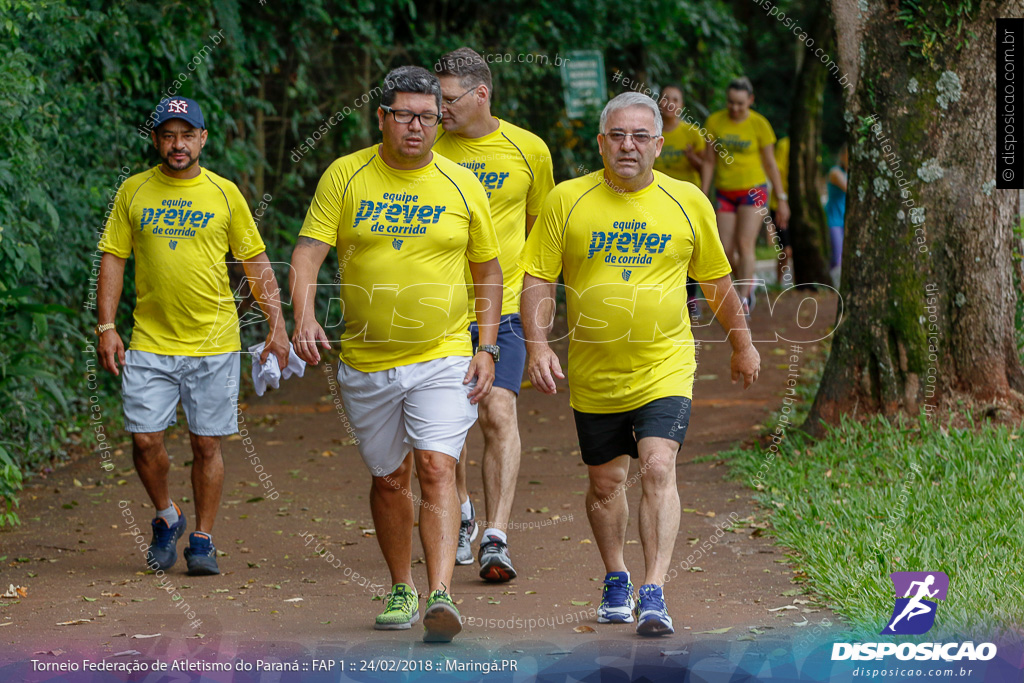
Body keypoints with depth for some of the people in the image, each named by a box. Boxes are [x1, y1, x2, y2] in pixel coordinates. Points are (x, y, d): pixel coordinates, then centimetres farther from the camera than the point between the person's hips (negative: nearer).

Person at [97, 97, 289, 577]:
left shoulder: (225, 193, 2)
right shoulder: (133, 192, 5)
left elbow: (256, 262, 7)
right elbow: (113, 259, 7)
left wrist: (277, 324, -1)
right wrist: (106, 327, -2)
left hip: (213, 342, -1)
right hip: (149, 342, 1)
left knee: (206, 443, 0)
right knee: (145, 439, -5)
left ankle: (202, 539, 13)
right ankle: (167, 519, 20)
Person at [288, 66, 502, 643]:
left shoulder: (462, 184, 1)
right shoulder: (345, 177, 0)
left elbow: (489, 271, 9)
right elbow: (310, 251, -6)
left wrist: (487, 347, 1)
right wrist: (304, 315, -24)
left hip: (444, 358, -1)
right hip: (367, 361, 2)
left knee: (437, 467, -17)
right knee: (390, 479, 11)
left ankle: (441, 595, -25)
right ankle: (402, 588, 30)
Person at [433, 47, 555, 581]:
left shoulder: (528, 150, 1)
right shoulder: (429, 151, 1)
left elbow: (541, 228, 14)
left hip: (502, 305, -2)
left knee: (499, 414, -14)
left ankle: (496, 541, -15)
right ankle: (459, 515, 32)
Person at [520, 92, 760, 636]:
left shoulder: (688, 202, 0)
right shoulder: (566, 200, -3)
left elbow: (715, 280, 13)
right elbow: (537, 280, -1)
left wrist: (743, 345, 21)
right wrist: (537, 345, -15)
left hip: (664, 369, -1)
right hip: (594, 376, 1)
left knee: (658, 469, -18)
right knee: (605, 483, 13)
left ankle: (653, 594, -19)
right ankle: (616, 581, 35)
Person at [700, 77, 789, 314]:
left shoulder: (759, 124, -7)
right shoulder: (715, 122, -1)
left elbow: (770, 163, 0)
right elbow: (709, 162, 4)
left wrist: (782, 199, 1)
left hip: (753, 189, -3)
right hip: (725, 192, 3)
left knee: (745, 244, -15)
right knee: (725, 251, -1)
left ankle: (743, 299, -12)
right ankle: (748, 282, 28)